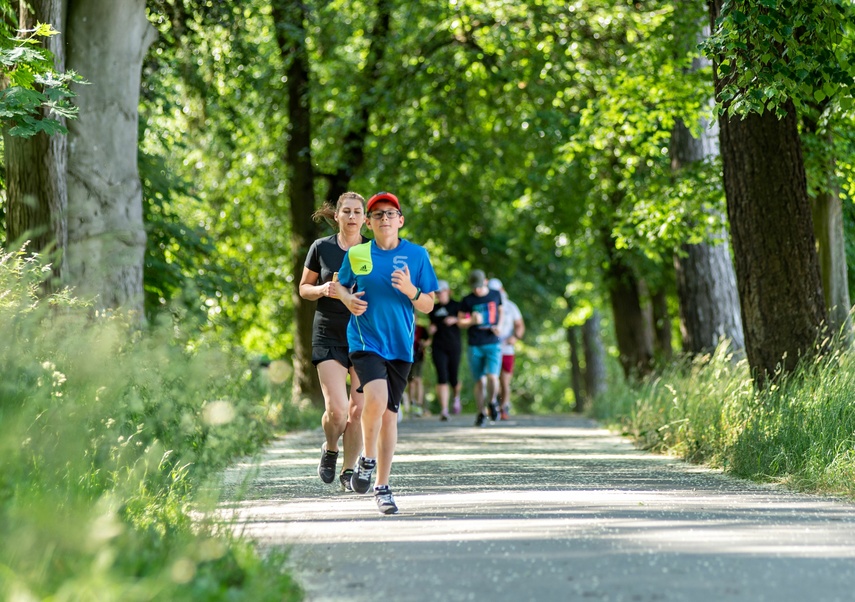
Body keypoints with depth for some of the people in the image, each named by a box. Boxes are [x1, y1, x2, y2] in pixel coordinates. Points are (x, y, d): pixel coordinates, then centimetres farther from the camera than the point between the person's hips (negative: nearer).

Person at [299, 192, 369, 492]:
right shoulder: (321, 248, 2)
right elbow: (304, 288, 11)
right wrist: (323, 290, -10)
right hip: (329, 337, -1)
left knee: (358, 410, -2)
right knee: (336, 409, -13)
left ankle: (348, 471, 15)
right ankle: (330, 449, 18)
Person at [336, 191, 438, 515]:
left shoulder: (417, 255, 3)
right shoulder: (356, 254, 4)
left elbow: (428, 306, 6)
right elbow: (341, 285, 21)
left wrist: (410, 291, -15)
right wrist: (349, 299, -2)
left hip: (400, 345, 2)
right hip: (365, 340, -2)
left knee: (389, 414, 5)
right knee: (376, 399, -25)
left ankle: (382, 487, 17)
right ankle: (367, 458, 1)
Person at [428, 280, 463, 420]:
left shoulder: (456, 306, 4)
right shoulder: (434, 309, 13)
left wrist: (455, 320, -16)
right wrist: (431, 329, 4)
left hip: (454, 345, -2)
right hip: (438, 347, 2)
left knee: (453, 378, 4)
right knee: (442, 377, -11)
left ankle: (457, 397, 39)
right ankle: (444, 409, -14)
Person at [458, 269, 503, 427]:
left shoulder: (496, 295, 4)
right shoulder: (467, 300, 0)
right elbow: (460, 322, 5)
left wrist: (498, 326, 4)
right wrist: (472, 321, -15)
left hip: (493, 344, 0)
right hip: (475, 346, 0)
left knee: (492, 377, -17)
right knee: (480, 381, 3)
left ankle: (492, 403, 10)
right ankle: (480, 413, 18)